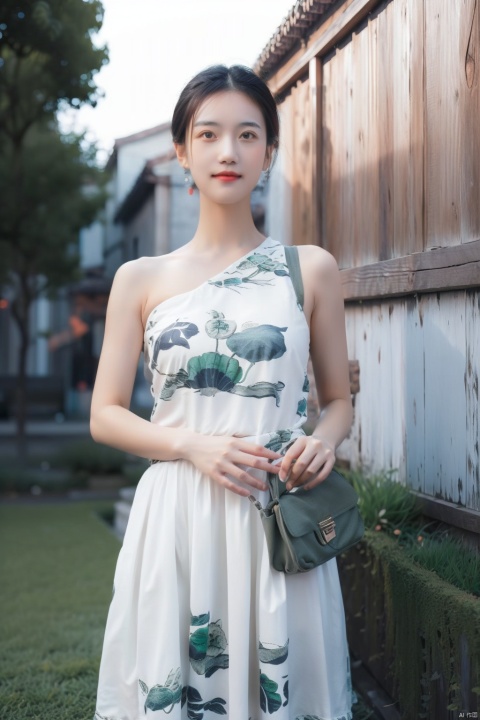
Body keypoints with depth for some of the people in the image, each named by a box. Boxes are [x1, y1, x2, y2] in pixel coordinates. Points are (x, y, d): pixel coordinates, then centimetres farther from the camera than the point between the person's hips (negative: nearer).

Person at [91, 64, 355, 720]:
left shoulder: (312, 270, 5)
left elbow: (338, 400, 12)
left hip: (281, 523, 0)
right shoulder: (140, 279, 5)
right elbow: (105, 416, 5)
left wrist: (323, 441, -10)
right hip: (174, 520, 0)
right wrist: (192, 445, -11)